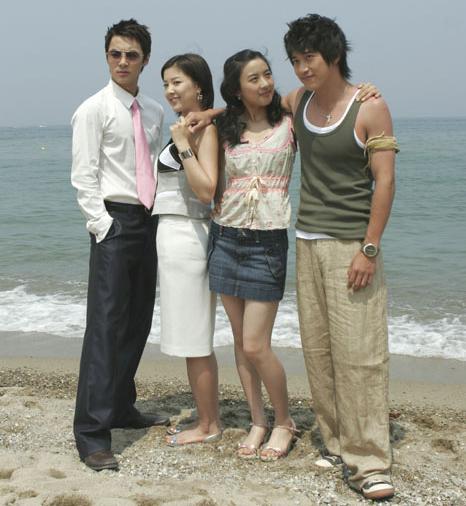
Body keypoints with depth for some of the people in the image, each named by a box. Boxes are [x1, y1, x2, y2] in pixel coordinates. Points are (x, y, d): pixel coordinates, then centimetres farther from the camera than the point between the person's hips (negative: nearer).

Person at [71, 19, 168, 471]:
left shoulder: (154, 112, 13)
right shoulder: (93, 110, -4)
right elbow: (84, 178, -8)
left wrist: (161, 217, 7)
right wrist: (105, 226, -14)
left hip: (148, 221, 7)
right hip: (114, 220, -6)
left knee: (138, 321, 11)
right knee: (106, 324, -10)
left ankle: (121, 408, 25)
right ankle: (92, 434, -8)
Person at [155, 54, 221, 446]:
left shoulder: (205, 129, -11)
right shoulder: (188, 128, 15)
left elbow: (206, 189, -21)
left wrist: (184, 146, -21)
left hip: (185, 236, -10)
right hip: (176, 236, 10)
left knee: (194, 340, -1)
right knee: (195, 340, 15)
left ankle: (208, 427, 11)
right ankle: (208, 419, 24)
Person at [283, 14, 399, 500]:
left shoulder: (370, 108, -7)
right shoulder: (298, 101, 9)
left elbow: (384, 181, -10)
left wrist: (369, 249, -15)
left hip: (350, 245, -6)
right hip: (307, 241, 6)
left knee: (358, 351, -8)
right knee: (317, 349, 7)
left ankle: (367, 462, -2)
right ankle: (336, 441, 18)